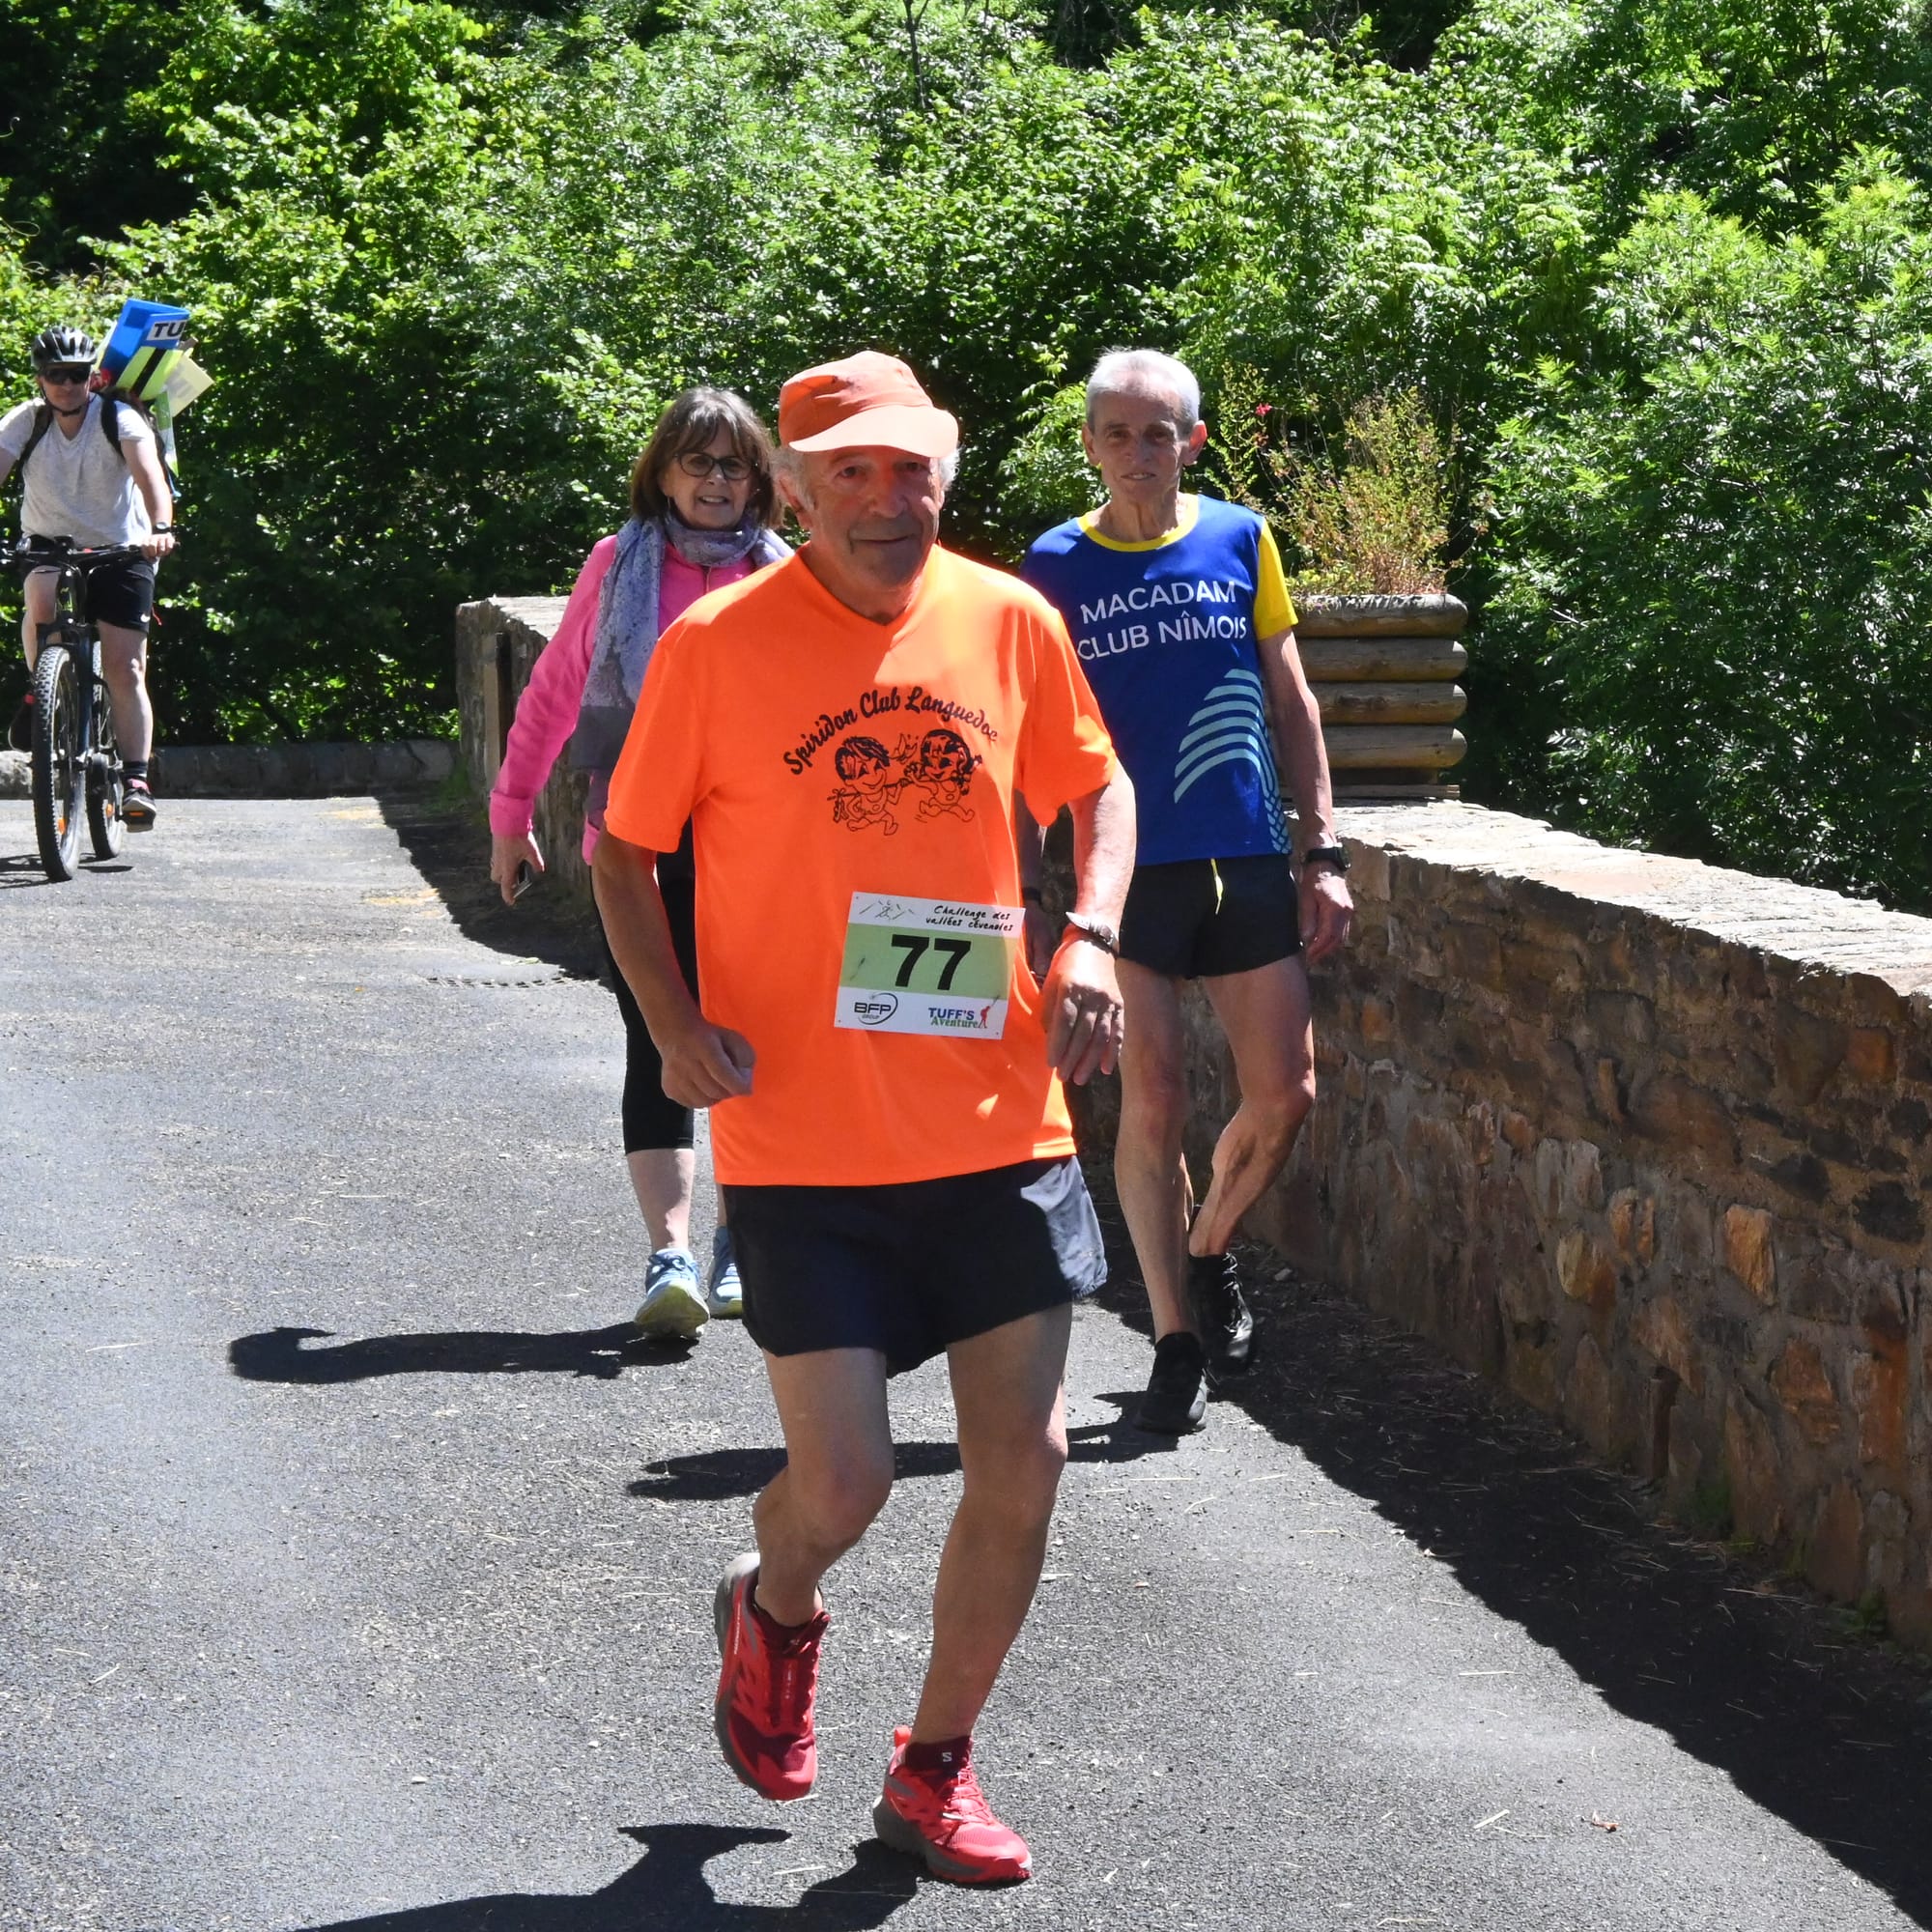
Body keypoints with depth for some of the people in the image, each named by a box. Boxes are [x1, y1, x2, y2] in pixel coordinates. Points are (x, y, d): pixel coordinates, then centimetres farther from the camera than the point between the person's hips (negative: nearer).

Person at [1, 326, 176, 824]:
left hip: (120, 550, -1)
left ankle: (136, 780, -6)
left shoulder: (119, 419, -15)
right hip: (50, 543, 1)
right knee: (42, 598, -33)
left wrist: (160, 527, -50)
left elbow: (148, 471, -30)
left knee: (125, 668, -9)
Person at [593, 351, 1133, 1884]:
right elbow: (624, 849, 3)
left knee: (1025, 1459, 2)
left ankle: (937, 1768, 23)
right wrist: (677, 1023, -11)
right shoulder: (717, 646, -6)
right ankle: (773, 1612, 32)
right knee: (843, 1485, -6)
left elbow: (1098, 787, 17)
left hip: (999, 1125, 3)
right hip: (803, 1141, -3)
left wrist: (1091, 937, -1)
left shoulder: (1011, 622, 2)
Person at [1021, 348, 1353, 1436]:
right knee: (1154, 1100, -3)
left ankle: (1211, 1251, 29)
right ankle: (1176, 1339, 9)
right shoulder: (1057, 566, 1)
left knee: (1285, 1096, 1)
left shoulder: (1239, 541, 5)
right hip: (1125, 867, -2)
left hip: (1248, 862, 2)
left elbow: (1292, 701, 10)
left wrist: (1325, 851, 4)